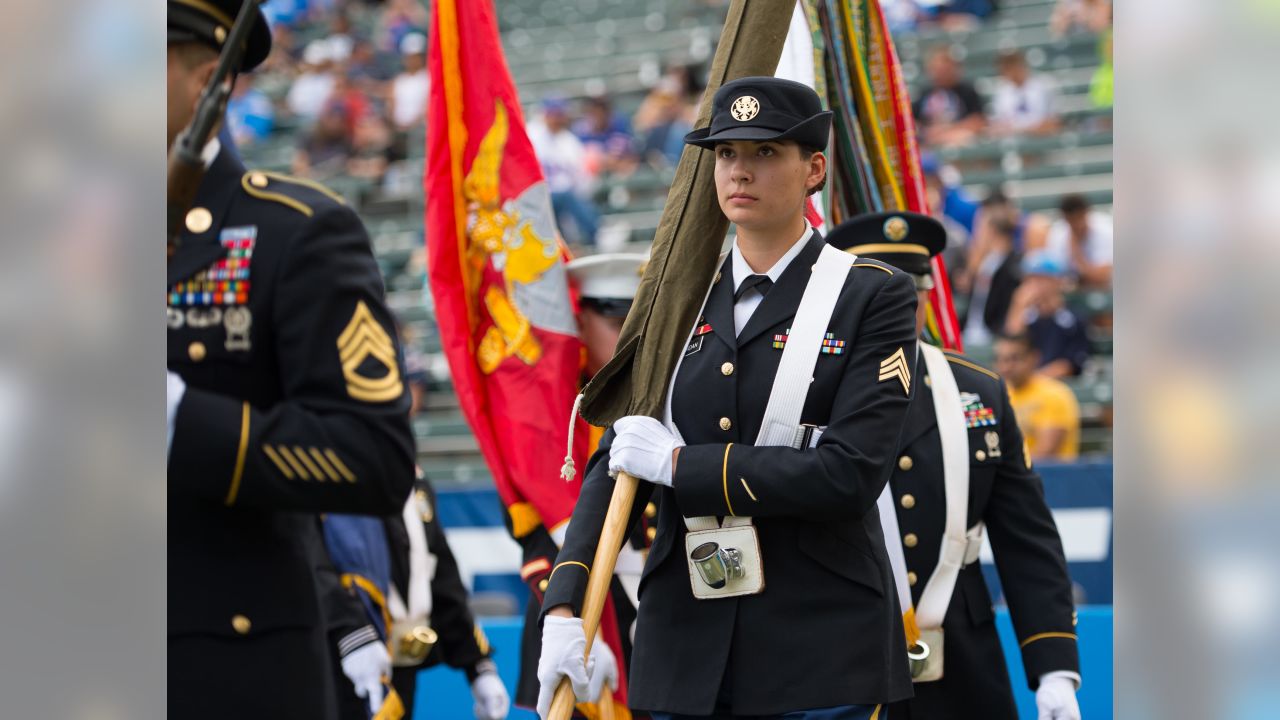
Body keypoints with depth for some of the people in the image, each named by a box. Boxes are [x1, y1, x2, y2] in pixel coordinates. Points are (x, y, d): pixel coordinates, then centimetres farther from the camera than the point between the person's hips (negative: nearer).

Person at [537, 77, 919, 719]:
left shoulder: (874, 296, -2)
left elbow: (852, 473, -14)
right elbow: (615, 465, 5)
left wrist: (681, 463, -11)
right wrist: (564, 608, -10)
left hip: (820, 659, -4)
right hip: (687, 653, 4)